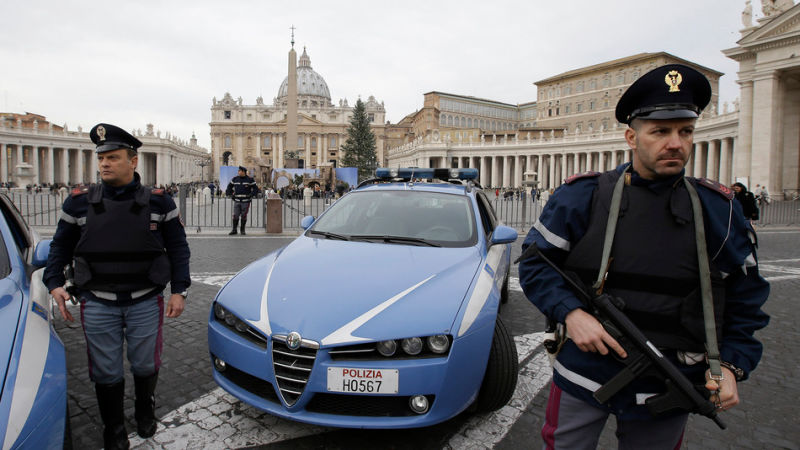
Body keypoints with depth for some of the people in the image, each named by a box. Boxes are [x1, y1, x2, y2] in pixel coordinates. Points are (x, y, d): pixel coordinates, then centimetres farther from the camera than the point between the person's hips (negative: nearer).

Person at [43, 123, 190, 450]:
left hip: (146, 302, -1)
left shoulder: (158, 202, -2)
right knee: (106, 372, 10)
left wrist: (179, 290, -5)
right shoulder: (80, 201, 2)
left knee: (145, 366, 11)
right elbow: (60, 247, 12)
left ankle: (145, 411, 41)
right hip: (97, 303, 1)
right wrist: (54, 283, -2)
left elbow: (178, 248, 1)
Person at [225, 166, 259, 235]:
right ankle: (234, 230, 8)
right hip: (237, 201, 2)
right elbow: (229, 187, 20)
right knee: (235, 216, -2)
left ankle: (243, 230, 13)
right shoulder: (235, 179, 7)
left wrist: (251, 195, -11)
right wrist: (230, 195, 7)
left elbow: (256, 189, 1)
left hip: (246, 201, -2)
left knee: (243, 216, 2)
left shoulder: (250, 179, -1)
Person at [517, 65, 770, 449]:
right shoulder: (582, 195, -7)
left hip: (667, 389, 2)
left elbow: (745, 297, 8)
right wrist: (571, 313, -20)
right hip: (582, 374, -1)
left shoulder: (719, 209, 0)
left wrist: (732, 364, -4)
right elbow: (535, 262, -5)